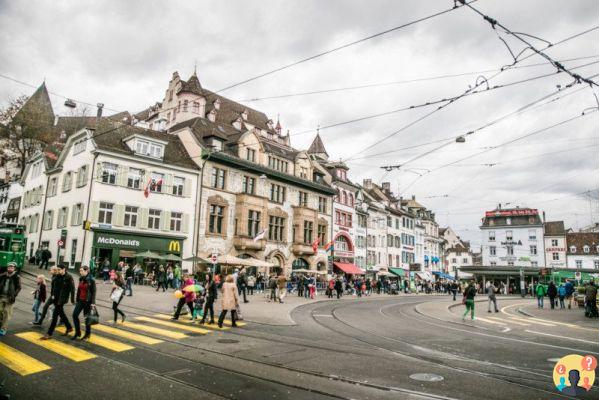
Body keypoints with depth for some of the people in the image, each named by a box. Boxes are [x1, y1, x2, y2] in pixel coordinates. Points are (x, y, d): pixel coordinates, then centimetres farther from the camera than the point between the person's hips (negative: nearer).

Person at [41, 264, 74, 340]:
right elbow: (55, 286, 17)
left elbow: (72, 289, -13)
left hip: (62, 299, -7)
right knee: (61, 313, 18)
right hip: (56, 298, 7)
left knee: (55, 315, -7)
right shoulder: (58, 276, 5)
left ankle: (49, 334, -1)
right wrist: (53, 295, 8)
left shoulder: (69, 278, -14)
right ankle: (69, 327, 34)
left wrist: (72, 300, -12)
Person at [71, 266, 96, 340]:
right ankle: (77, 332, 16)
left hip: (87, 301, -6)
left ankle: (87, 334, 17)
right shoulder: (81, 279, 7)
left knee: (87, 318, 3)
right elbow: (78, 290, 14)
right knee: (75, 315, 1)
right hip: (80, 300, 6)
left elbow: (93, 292, -13)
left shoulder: (91, 280, -12)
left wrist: (93, 302, -17)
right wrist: (77, 300, 14)